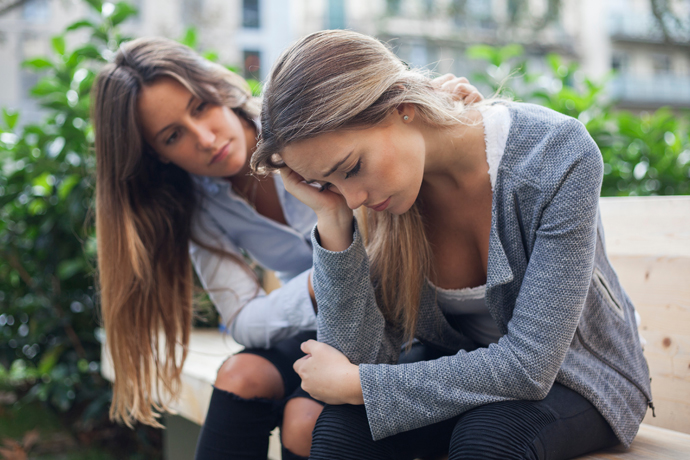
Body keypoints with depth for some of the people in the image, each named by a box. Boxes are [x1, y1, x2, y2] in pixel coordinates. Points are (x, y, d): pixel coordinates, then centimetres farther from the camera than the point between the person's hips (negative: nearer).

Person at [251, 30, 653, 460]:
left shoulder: (556, 154, -27)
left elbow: (528, 366, -28)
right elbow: (361, 356, -18)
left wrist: (355, 385, -23)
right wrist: (332, 218, -29)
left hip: (576, 375, -1)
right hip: (458, 369, 2)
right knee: (340, 425, -27)